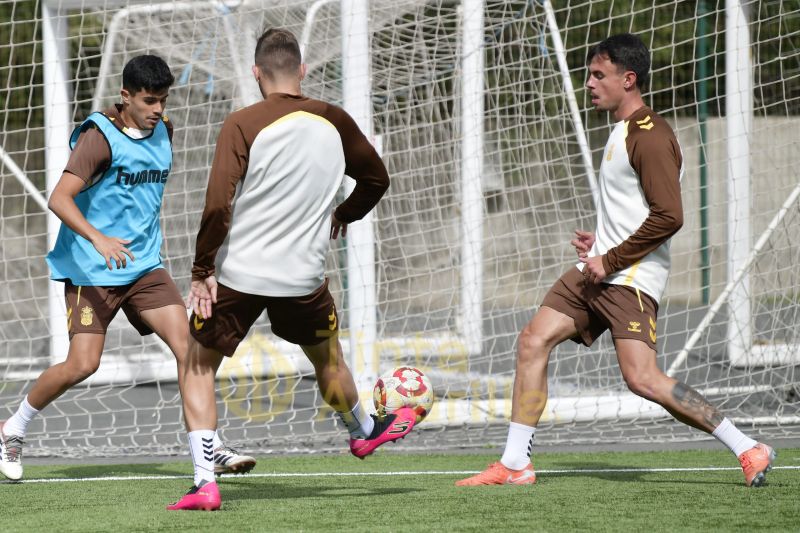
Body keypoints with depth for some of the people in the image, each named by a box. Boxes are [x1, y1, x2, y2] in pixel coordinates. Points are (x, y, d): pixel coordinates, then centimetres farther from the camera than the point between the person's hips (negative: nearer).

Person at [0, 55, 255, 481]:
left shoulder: (162, 132, 7)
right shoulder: (100, 137, -14)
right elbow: (59, 198, -23)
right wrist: (98, 238, -37)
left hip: (144, 266, 6)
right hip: (92, 270, -6)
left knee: (187, 345, -10)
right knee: (82, 365, -11)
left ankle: (211, 449, -7)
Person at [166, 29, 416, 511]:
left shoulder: (244, 124, -12)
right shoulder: (335, 123, 1)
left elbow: (218, 204, -18)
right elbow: (376, 179, 17)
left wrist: (202, 271, -10)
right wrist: (341, 216, 35)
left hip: (237, 273, -3)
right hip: (304, 276, 3)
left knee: (199, 366, 12)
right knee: (328, 358, 29)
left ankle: (204, 483, 1)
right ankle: (365, 431, 54)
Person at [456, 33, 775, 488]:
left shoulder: (650, 136, -15)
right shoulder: (623, 131, 18)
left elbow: (668, 216, -23)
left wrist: (611, 260, -17)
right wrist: (600, 241, 14)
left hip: (631, 278, -10)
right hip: (601, 272, 10)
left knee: (642, 378, -19)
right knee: (533, 341, 3)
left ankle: (748, 450, -11)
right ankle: (515, 464, 6)